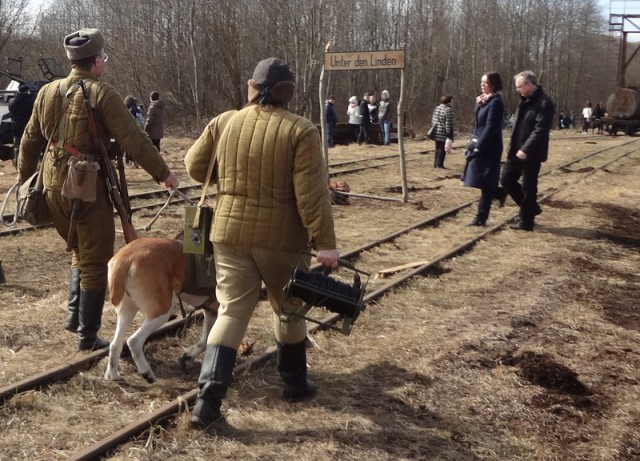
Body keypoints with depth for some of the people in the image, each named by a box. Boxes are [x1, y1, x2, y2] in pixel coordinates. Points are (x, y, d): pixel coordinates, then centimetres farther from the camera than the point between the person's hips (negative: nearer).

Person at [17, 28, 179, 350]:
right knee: (96, 262, 5)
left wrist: (24, 178, 27)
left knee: (80, 251, 25)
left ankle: (75, 315, 20)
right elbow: (133, 140, -14)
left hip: (53, 187, 7)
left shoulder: (47, 92, 7)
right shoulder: (101, 94, -12)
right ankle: (87, 336, 9)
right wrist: (163, 173, -6)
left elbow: (30, 141, 15)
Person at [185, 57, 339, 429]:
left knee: (232, 310, 7)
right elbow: (312, 193, -16)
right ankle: (295, 383, 33)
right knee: (289, 309, 17)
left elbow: (195, 166, 10)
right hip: (281, 236, -3)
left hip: (230, 231, 3)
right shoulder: (301, 131, -11)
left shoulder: (223, 123, 1)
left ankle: (208, 399, -3)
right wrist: (325, 242, -14)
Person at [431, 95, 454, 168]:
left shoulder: (437, 108, 9)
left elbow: (433, 120, 13)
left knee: (438, 148, 18)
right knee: (442, 149, 1)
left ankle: (436, 163, 23)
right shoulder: (448, 110, -15)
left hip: (436, 132, 8)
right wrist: (449, 135, -14)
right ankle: (439, 164, 4)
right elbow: (448, 124, -18)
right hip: (443, 133, -7)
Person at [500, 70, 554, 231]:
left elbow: (540, 130, -23)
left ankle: (526, 221, 12)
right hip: (517, 151, 9)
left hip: (531, 154, -9)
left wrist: (526, 149, -26)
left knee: (528, 187, 0)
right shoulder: (525, 100, 11)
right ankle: (531, 207, 26)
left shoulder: (544, 103, -16)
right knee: (506, 179, 12)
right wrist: (512, 147, 11)